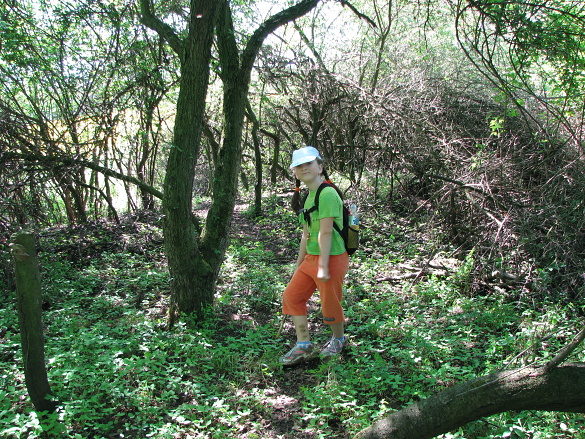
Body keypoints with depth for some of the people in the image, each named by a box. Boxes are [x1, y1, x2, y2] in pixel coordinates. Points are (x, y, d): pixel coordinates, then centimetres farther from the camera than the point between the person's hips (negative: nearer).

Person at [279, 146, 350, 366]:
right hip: (311, 258, 9)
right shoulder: (307, 197, 11)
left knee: (330, 304, 5)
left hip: (331, 258, -9)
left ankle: (338, 340, 34)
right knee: (291, 296, 8)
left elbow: (326, 232, -21)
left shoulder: (327, 194, -17)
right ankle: (303, 346, 17)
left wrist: (323, 266, -22)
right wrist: (299, 265, 19)